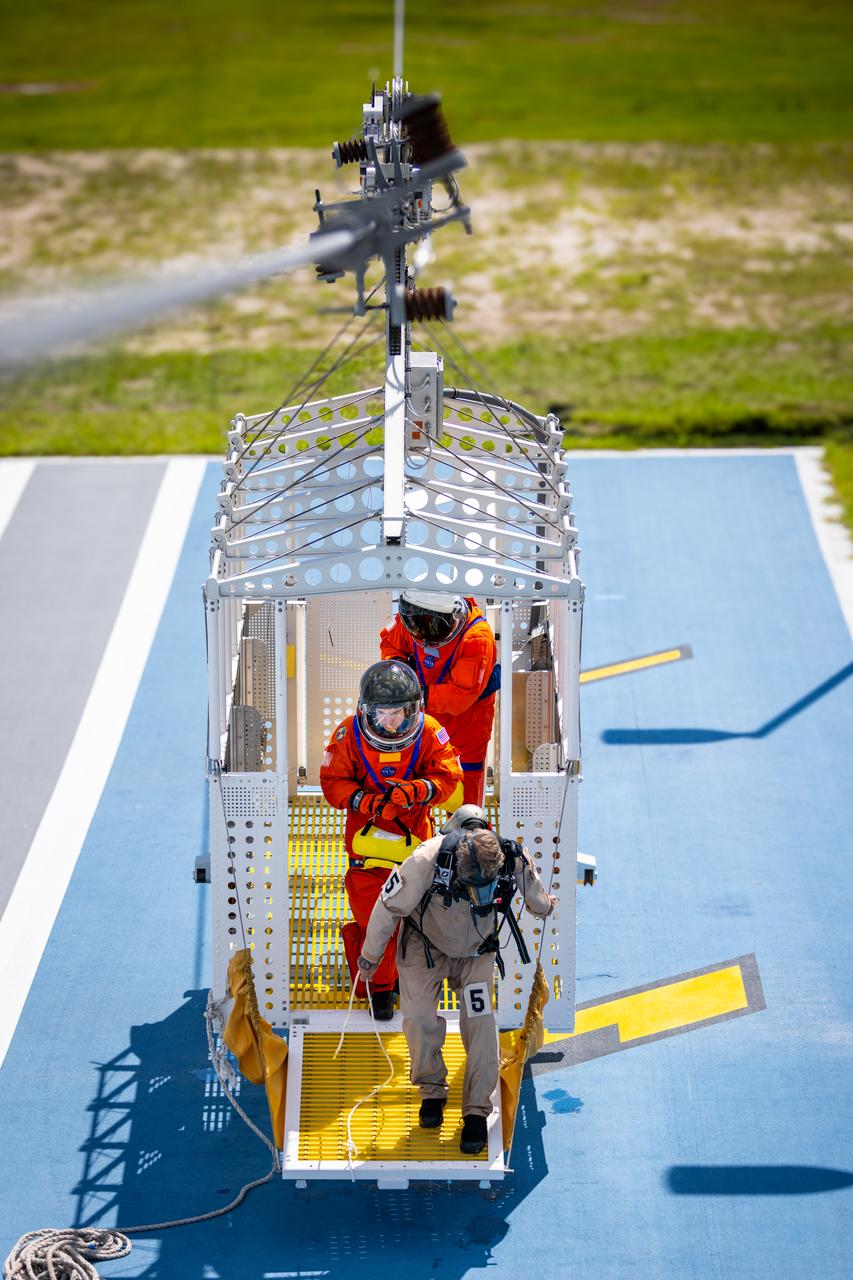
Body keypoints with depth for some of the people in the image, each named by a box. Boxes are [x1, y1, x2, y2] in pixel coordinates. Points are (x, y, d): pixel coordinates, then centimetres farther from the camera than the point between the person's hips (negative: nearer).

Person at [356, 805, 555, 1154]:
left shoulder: (515, 862, -30)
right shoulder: (427, 861, -38)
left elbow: (537, 898, -1)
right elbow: (388, 906, -20)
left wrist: (546, 906, 22)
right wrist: (370, 956, -7)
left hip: (477, 949, 1)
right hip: (425, 943, -1)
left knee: (480, 1024, -10)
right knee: (420, 1020, -11)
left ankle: (477, 1111, 2)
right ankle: (432, 1092, 14)